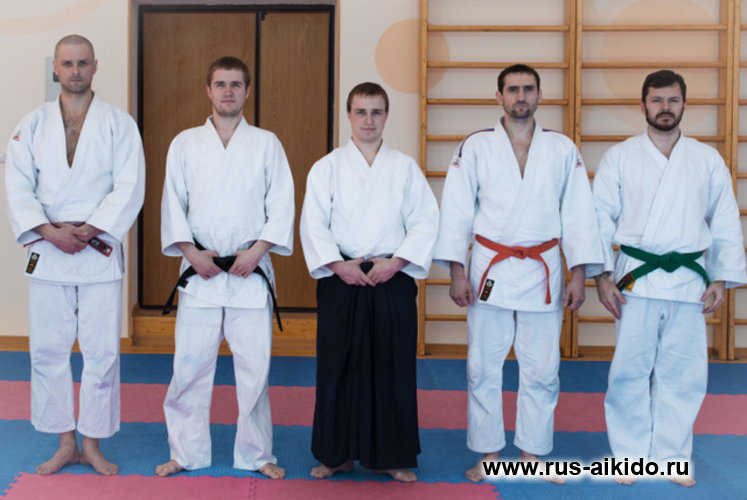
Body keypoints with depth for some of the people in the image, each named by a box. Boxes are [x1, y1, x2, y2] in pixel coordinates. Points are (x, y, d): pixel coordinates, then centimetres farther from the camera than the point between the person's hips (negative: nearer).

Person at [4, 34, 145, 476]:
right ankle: (66, 444, 20)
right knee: (48, 351, 6)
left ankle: (92, 445, 16)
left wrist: (88, 232, -16)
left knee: (102, 352, 0)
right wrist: (50, 232, -13)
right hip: (47, 254, 2)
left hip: (100, 253, -2)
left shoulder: (119, 124, 2)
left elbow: (130, 188, -7)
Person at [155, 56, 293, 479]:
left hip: (251, 270, -1)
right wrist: (191, 252, -7)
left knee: (255, 365, 1)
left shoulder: (266, 143, 6)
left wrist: (257, 250, -10)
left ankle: (256, 453, 17)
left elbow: (281, 204, 1)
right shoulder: (185, 143, 9)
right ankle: (187, 452, 19)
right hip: (200, 270, 1)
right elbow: (173, 203, 5)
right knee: (190, 364, 2)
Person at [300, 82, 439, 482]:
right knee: (338, 369, 4)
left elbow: (426, 220, 1)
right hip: (340, 281, 0)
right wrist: (339, 265, -13)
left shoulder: (405, 167, 6)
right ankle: (337, 455, 20)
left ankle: (391, 457, 19)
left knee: (393, 368, 4)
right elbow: (313, 224, -1)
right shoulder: (327, 168, 5)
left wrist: (396, 261, -11)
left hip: (393, 282, 0)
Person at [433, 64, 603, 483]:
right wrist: (457, 273, -6)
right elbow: (456, 211, 0)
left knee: (542, 370, 6)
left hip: (542, 272, 1)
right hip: (490, 271, -1)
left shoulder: (563, 149, 5)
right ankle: (489, 453, 20)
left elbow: (578, 213, 5)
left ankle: (532, 453, 23)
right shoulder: (476, 147, 2)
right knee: (483, 367, 4)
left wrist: (579, 276, -1)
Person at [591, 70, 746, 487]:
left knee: (682, 375, 7)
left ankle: (670, 457, 21)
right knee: (630, 371, 1)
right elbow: (601, 220, 0)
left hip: (688, 281, 2)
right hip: (636, 279, -2)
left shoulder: (708, 160, 7)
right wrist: (602, 275, -7)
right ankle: (631, 456, 15)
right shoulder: (619, 158, 2)